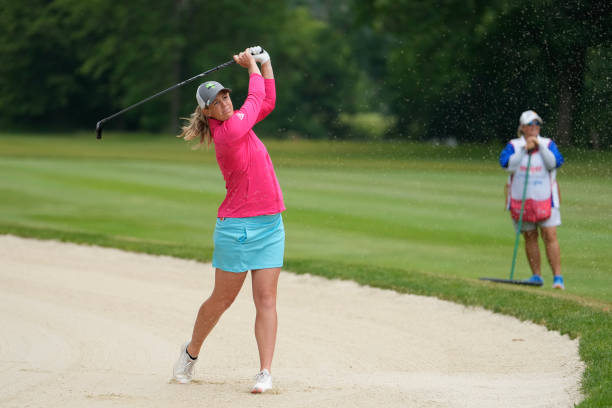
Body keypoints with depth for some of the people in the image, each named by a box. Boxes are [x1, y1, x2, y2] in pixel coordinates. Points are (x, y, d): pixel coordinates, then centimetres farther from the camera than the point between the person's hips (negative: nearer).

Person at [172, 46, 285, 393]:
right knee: (222, 300, 6)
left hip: (270, 225, 7)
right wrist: (252, 66, 10)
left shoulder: (235, 123, 9)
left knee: (266, 299, -2)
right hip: (237, 227, -7)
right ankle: (191, 352, 29)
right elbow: (256, 98, -3)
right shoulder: (229, 131, -16)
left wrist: (265, 63, 16)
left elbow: (267, 102, 21)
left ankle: (266, 372, -4)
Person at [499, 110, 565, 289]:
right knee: (530, 237, 5)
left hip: (545, 198, -1)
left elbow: (555, 163, -11)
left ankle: (557, 277, -9)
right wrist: (524, 149, -17)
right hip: (520, 199, 1)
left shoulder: (548, 144, 4)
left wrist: (540, 146, -16)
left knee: (550, 236, -9)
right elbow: (507, 164, -13)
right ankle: (536, 276, 14)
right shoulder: (514, 145, 4)